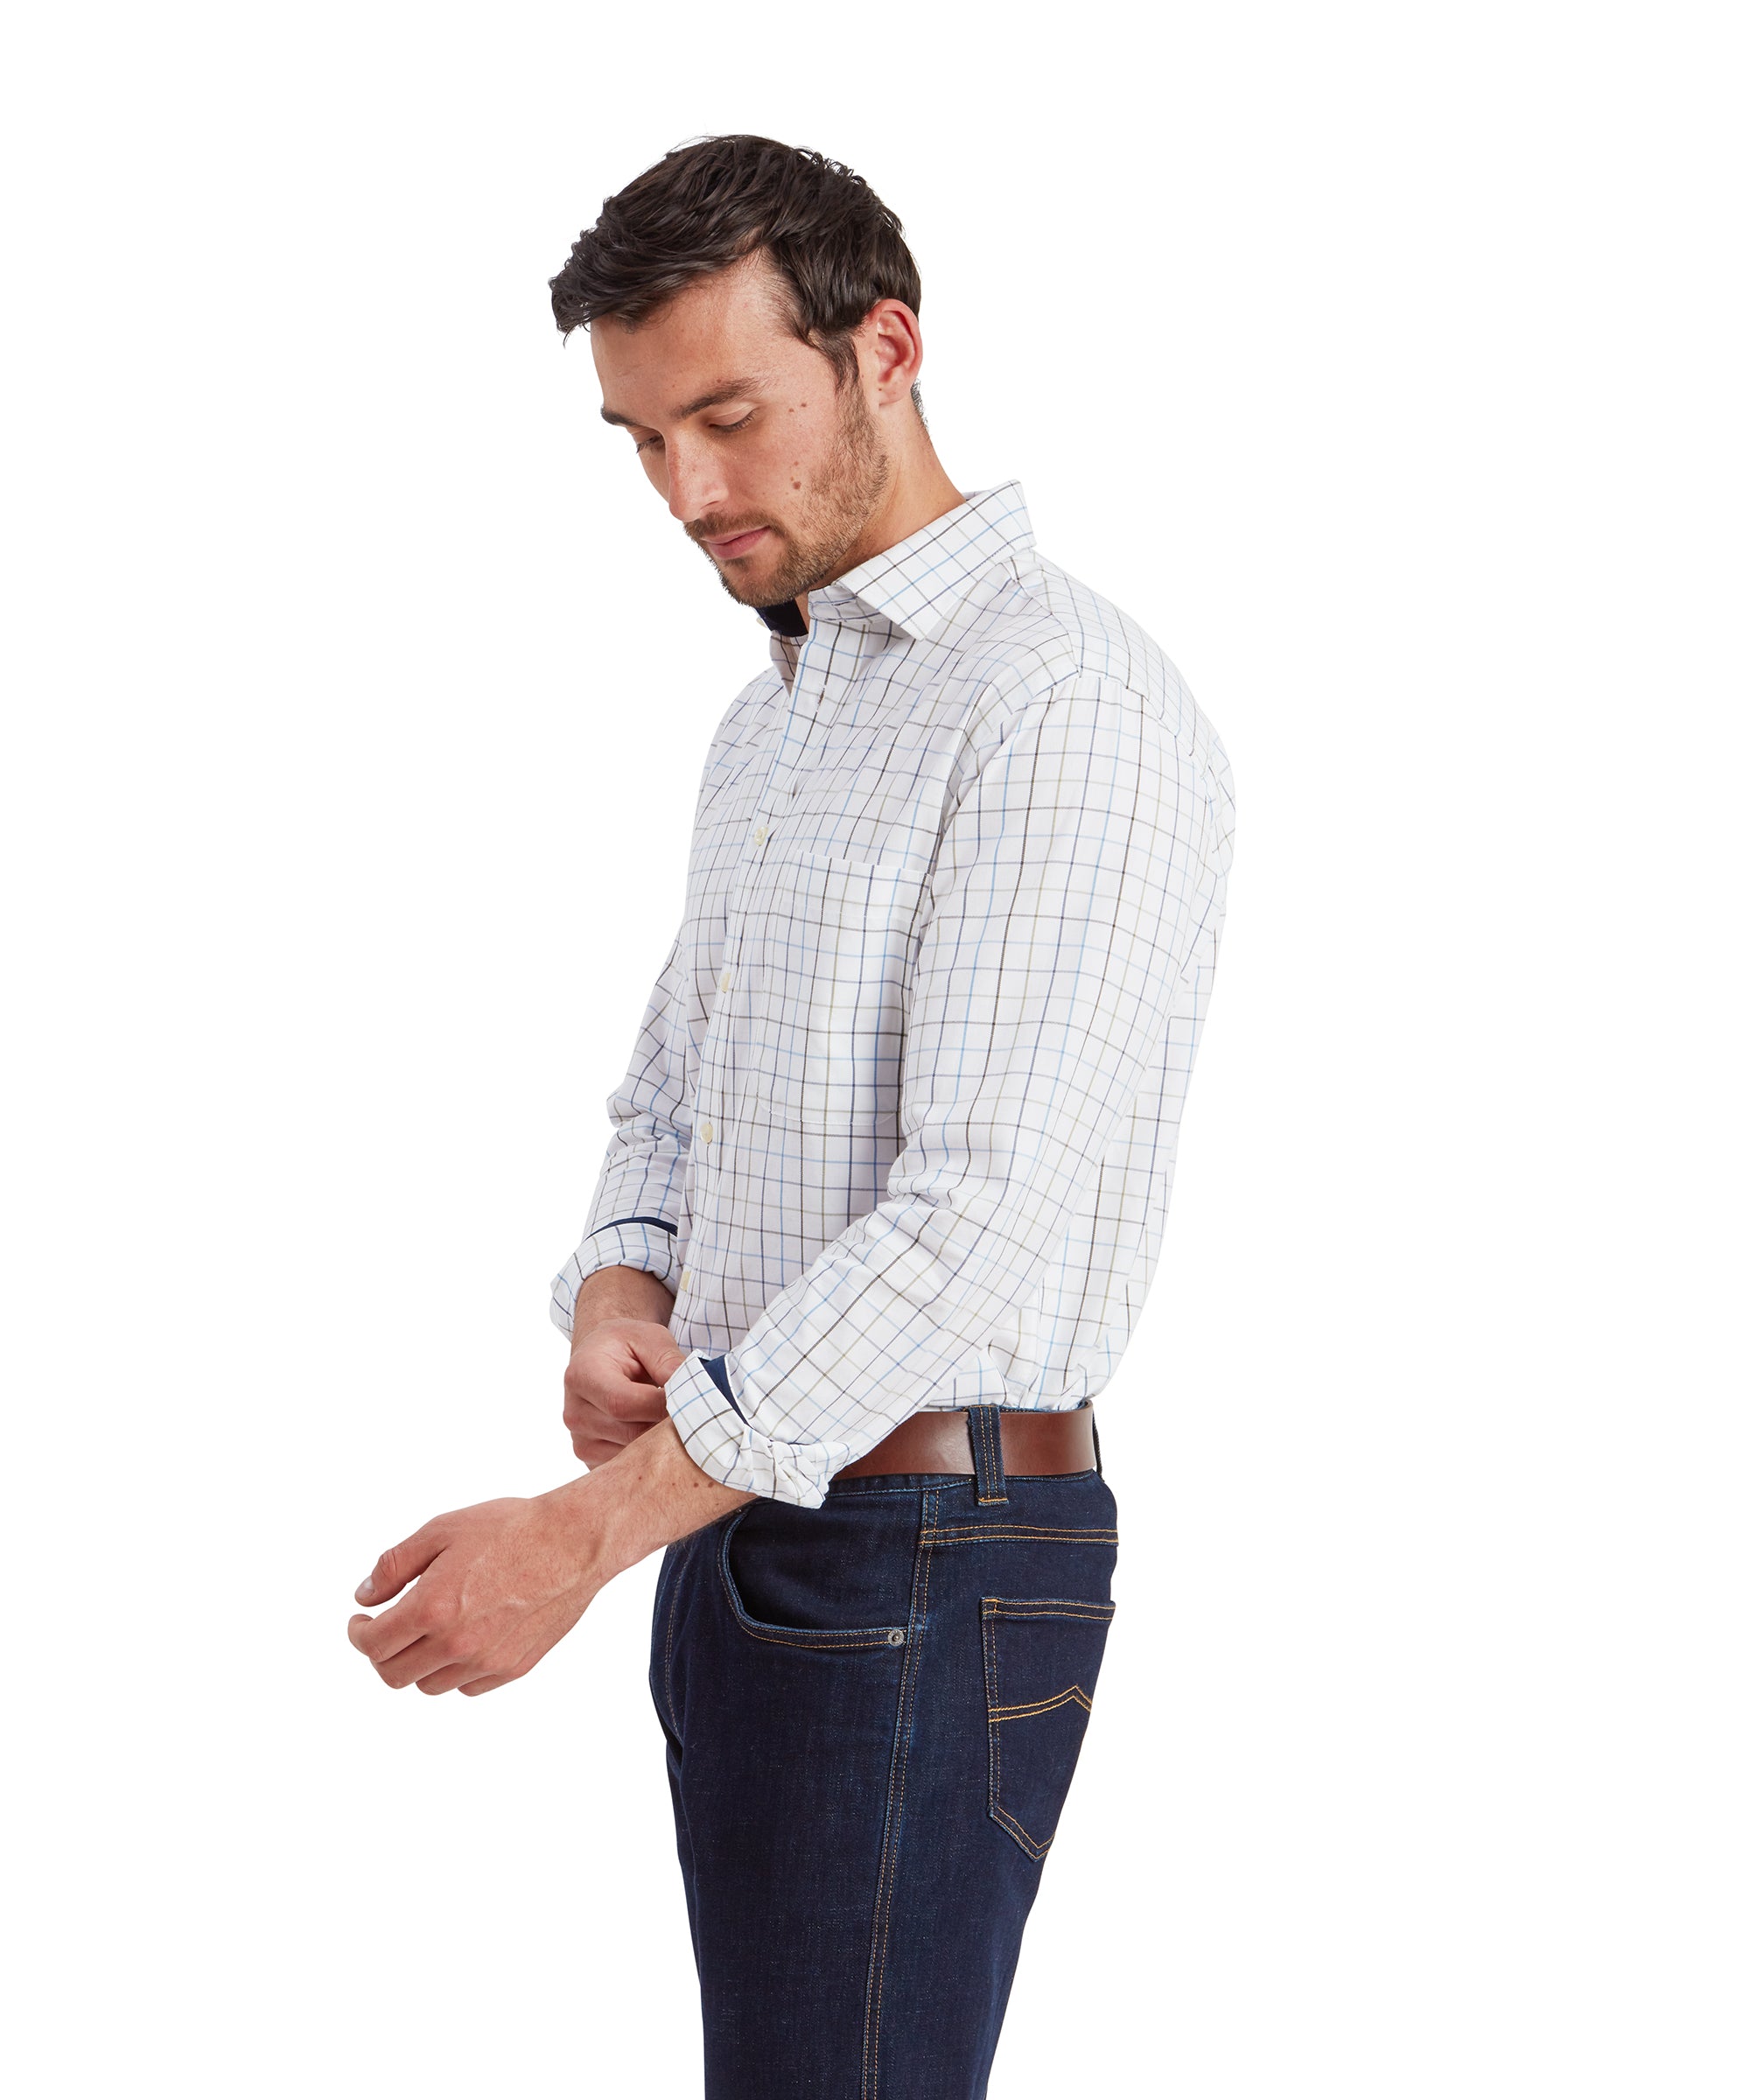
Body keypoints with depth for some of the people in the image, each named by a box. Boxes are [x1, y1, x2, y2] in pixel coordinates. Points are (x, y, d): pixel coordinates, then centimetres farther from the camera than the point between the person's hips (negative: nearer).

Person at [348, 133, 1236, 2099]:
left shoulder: (1066, 698, -14)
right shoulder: (770, 717, 18)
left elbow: (985, 1217, -23)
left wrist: (587, 1530, -23)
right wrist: (618, 1298, -2)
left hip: (924, 1558, -9)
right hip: (743, 1519, 9)